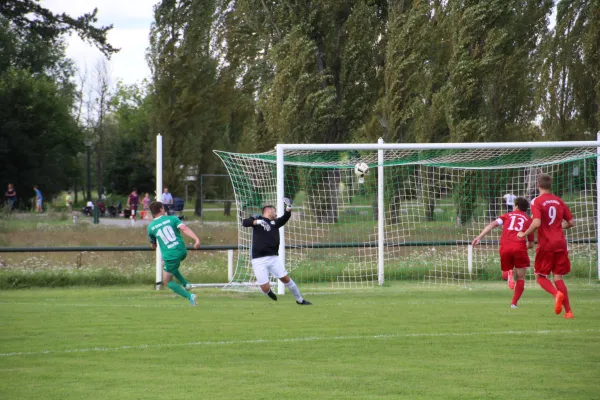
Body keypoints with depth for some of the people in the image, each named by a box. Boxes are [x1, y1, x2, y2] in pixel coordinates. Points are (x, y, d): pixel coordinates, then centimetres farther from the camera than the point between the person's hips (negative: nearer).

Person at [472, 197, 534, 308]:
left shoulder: (507, 216, 21)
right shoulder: (528, 220, 20)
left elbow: (492, 224, 4)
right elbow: (531, 244, 19)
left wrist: (479, 237, -2)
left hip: (505, 248, 1)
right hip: (520, 248, -1)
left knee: (506, 270, 27)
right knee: (520, 278, 11)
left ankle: (509, 274, -7)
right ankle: (514, 302, -2)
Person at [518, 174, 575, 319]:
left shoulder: (536, 202, -7)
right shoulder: (559, 201, 9)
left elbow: (536, 223, -21)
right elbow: (571, 222, 11)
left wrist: (524, 234, -6)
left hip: (545, 245, -4)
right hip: (560, 244, 4)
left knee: (540, 276, 9)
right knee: (558, 277, 9)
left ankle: (557, 294, -20)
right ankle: (568, 311, -1)